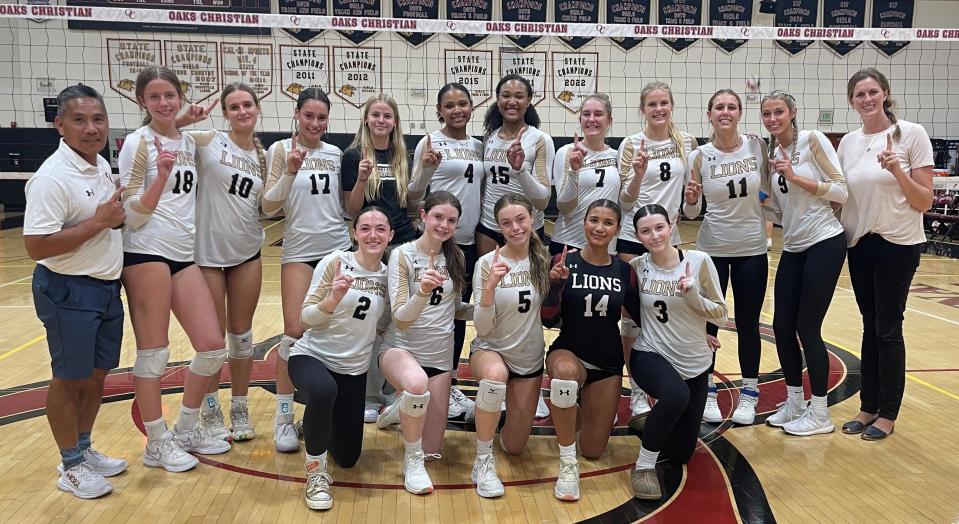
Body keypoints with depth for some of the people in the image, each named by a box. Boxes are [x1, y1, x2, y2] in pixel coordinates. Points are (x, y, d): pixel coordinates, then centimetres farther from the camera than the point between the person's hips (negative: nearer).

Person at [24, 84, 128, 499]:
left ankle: (84, 450, 34)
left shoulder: (102, 165, 7)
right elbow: (37, 247, -25)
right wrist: (100, 221, -23)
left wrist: (118, 216, 4)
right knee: (69, 379, 6)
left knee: (97, 375, 17)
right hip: (69, 292, -8)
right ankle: (71, 467, 21)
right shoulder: (52, 178, -19)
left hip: (107, 287, 8)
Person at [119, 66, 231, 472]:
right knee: (153, 352, 0)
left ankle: (187, 428, 23)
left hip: (185, 255, 7)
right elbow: (132, 215, -10)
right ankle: (157, 443, 15)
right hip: (147, 254, -6)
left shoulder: (189, 142, 14)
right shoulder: (138, 143, -5)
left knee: (213, 347, 4)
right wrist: (161, 176, -22)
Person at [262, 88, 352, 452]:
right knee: (294, 332, -8)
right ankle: (283, 417, 6)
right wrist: (289, 172, -19)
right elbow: (269, 207, -6)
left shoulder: (336, 154, 8)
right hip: (299, 251, -3)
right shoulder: (281, 150, -2)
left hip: (338, 248, 4)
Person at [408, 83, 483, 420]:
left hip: (470, 240, 6)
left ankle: (451, 384, 26)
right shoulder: (430, 143, -5)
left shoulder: (478, 146, 10)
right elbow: (413, 196, -7)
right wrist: (425, 169, -24)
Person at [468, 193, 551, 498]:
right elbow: (482, 329, -20)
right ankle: (483, 460, -23)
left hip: (530, 358, 4)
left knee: (514, 447, 10)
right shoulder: (487, 263, -17)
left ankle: (506, 410, 45)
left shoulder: (543, 260, -7)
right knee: (496, 375, -42)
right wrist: (490, 285, -35)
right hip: (490, 350, -4)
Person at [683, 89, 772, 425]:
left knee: (748, 323, 8)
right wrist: (691, 200, -21)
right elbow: (691, 212, -1)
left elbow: (769, 190, 9)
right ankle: (707, 393, 20)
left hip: (752, 248, 1)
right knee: (709, 322, 4)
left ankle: (749, 394, 23)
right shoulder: (699, 156, -7)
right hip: (713, 248, -1)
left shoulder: (757, 146, -5)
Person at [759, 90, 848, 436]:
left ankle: (820, 414, 12)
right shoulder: (772, 153, 10)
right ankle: (794, 404, 24)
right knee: (782, 327, 7)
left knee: (807, 328, -4)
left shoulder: (812, 140, -8)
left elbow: (842, 192, -13)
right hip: (793, 248, 7)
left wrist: (795, 177, -18)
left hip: (825, 244, -7)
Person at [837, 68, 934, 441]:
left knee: (888, 329, 1)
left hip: (898, 245, -4)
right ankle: (868, 407, 23)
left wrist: (898, 171, -23)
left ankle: (888, 414, 15)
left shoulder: (911, 134, -7)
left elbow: (924, 202, -9)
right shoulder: (849, 143, 6)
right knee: (870, 327, 12)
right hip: (859, 245, 4)